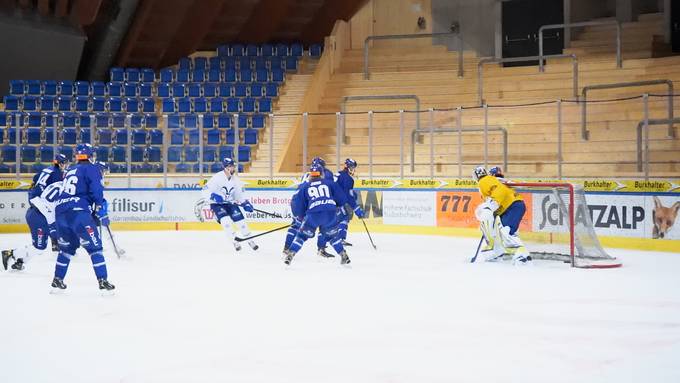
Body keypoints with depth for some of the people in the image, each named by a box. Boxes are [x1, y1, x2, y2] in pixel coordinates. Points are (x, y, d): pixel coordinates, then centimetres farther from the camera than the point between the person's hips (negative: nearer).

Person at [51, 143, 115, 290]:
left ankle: (58, 279, 26)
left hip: (60, 212, 7)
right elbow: (96, 191, -12)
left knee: (67, 246, 23)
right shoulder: (91, 169, 2)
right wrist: (102, 212, -7)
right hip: (78, 212, -7)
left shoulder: (70, 170, 25)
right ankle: (103, 280, -10)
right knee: (94, 246, -3)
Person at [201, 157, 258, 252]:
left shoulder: (235, 179, -4)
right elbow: (205, 190, -22)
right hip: (217, 204, -4)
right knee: (225, 220, -26)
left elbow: (240, 193, 9)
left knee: (240, 220, -5)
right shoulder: (217, 177, -22)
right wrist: (213, 196, -39)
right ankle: (235, 240, -15)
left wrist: (245, 203, -4)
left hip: (230, 202, 4)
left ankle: (249, 240, 11)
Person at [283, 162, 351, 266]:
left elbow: (297, 203, 15)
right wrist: (336, 204, 39)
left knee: (302, 235, 15)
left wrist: (300, 215, 30)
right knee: (334, 235, 24)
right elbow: (341, 198, 18)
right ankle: (343, 256, 21)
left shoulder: (304, 186, 18)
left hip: (313, 214, -1)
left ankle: (290, 254, 6)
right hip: (330, 214, 1)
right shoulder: (329, 183, 17)